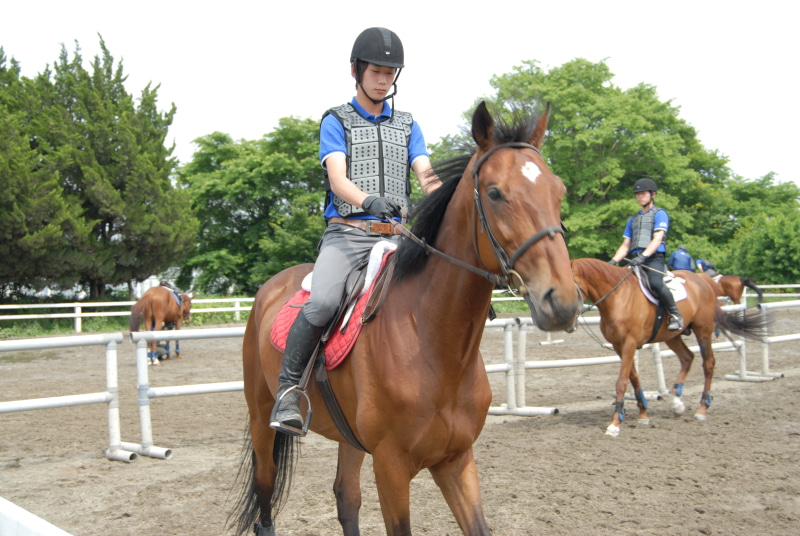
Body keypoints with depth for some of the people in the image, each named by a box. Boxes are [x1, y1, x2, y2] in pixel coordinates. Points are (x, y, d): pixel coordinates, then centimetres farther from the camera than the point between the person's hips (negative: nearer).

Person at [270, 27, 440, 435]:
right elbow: (337, 178, -9)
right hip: (346, 233, -4)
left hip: (395, 237, 4)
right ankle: (288, 388, -11)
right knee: (322, 301, -30)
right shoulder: (336, 121, 8)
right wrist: (368, 200, -31)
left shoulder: (408, 126, 19)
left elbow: (426, 175, 4)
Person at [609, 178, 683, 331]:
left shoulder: (660, 214, 5)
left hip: (654, 259, -7)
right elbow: (626, 245, 20)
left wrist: (643, 256, -25)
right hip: (636, 260, 7)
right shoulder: (633, 219, 24)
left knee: (656, 283, -33)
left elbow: (657, 239, -9)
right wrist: (613, 261, 3)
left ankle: (675, 314, -17)